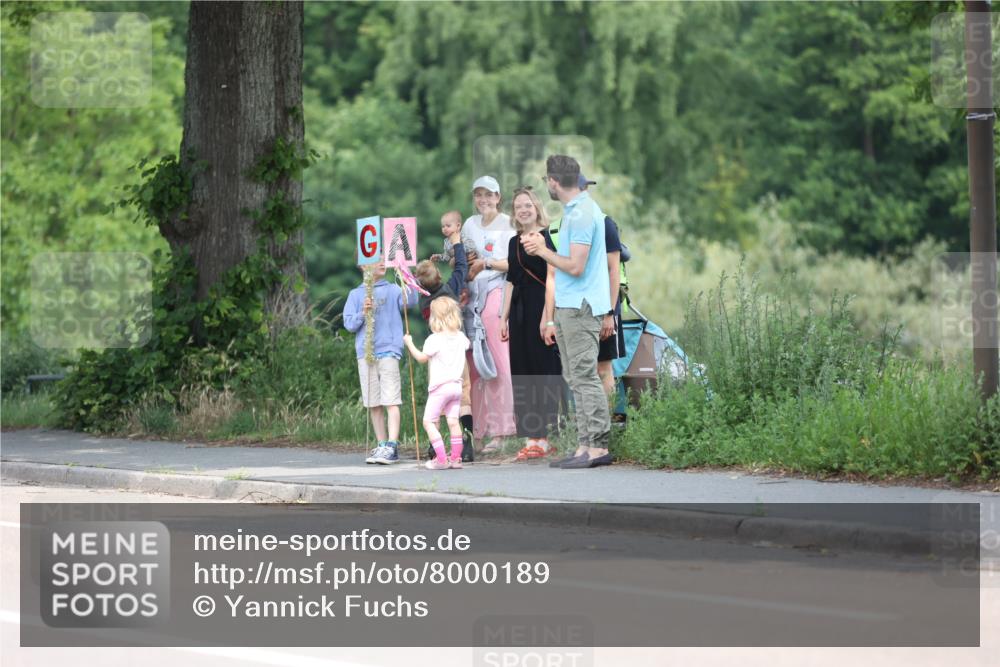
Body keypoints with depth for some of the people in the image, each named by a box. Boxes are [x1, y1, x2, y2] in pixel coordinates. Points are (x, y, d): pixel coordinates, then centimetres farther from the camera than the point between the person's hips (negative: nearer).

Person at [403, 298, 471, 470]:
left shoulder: (434, 339, -14)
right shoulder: (460, 337, 6)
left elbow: (422, 358, -7)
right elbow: (467, 345, 29)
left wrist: (409, 343, 6)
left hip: (440, 387, -7)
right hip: (456, 384, 7)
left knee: (429, 421, -2)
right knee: (453, 421, 12)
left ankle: (441, 459, -10)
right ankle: (456, 458, 11)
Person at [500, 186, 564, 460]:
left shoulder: (548, 237, -5)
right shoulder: (514, 242, 16)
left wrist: (548, 316, -18)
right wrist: (504, 317, 16)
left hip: (542, 308, -7)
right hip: (519, 311, 7)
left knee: (545, 370, -5)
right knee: (521, 373, 5)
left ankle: (546, 437, -3)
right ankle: (530, 437, 7)